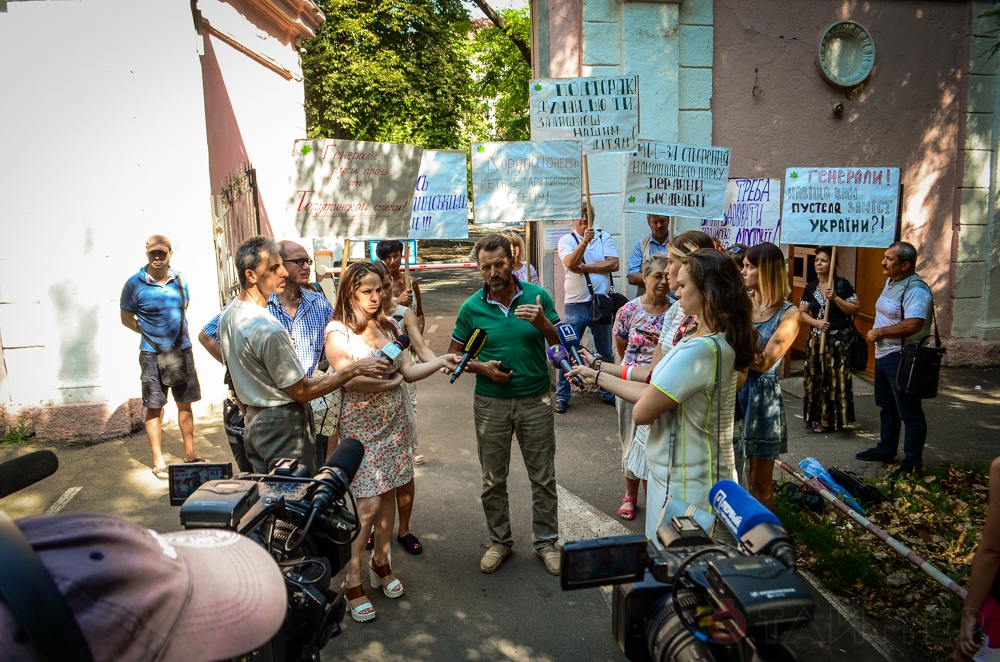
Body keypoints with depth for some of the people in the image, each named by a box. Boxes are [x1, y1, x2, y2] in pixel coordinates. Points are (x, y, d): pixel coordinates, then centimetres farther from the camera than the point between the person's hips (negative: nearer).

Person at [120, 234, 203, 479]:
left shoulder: (179, 280, 2)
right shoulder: (135, 284, -8)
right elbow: (126, 318, 2)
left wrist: (177, 332, 6)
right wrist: (150, 332, -4)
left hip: (182, 350, 4)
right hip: (153, 354, -3)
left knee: (185, 403, 12)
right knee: (154, 408, 3)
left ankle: (190, 453, 24)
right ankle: (158, 461, 14)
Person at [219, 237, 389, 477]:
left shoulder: (227, 315, 3)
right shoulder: (268, 329, -27)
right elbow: (302, 391, -21)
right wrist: (356, 369, -20)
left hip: (253, 421, 9)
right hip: (283, 426, -9)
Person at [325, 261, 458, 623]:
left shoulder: (389, 327, 7)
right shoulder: (338, 331, -9)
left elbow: (408, 370, 3)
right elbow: (348, 379, -19)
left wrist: (440, 361, -12)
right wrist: (390, 381, -10)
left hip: (394, 423, 5)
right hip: (361, 427, -5)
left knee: (389, 496, 12)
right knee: (368, 505, -5)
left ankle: (381, 563, 33)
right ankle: (352, 582, 11)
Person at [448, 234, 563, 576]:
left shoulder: (538, 296, -5)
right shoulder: (472, 307, -4)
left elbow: (561, 343, -1)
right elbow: (454, 355, 3)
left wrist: (542, 323, -21)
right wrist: (481, 368, -14)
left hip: (535, 401, 0)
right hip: (491, 403, 1)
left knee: (543, 477, 9)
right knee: (493, 480, 13)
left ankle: (546, 542, 28)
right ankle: (499, 541, 32)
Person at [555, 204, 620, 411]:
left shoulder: (604, 237, 4)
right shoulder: (566, 240, -1)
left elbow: (614, 264, -9)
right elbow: (571, 263, -21)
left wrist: (585, 267, -13)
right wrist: (585, 241, -33)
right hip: (575, 304, -2)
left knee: (605, 352, 14)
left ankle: (608, 392, 27)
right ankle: (562, 396, 11)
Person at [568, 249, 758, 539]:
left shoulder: (699, 349, -27)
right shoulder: (721, 341, 5)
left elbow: (642, 412, -21)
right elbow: (654, 393, 6)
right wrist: (597, 375, 9)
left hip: (687, 486, -9)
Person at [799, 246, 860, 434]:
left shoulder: (842, 284, -4)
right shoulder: (810, 287, 8)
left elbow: (856, 309, -7)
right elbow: (802, 312, 6)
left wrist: (835, 298, -18)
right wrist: (816, 322, -12)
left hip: (839, 339, -4)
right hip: (816, 339, 4)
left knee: (836, 379, -1)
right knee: (816, 378, 5)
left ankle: (832, 419, 9)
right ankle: (817, 417, 16)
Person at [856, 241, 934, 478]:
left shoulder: (915, 289, -20)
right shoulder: (891, 283, 12)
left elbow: (913, 324, -32)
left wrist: (880, 332, -21)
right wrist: (877, 334, 10)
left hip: (903, 358, -10)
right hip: (884, 354, 10)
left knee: (909, 412, 0)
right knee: (887, 406, 21)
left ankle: (912, 462, 10)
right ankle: (885, 450, 35)